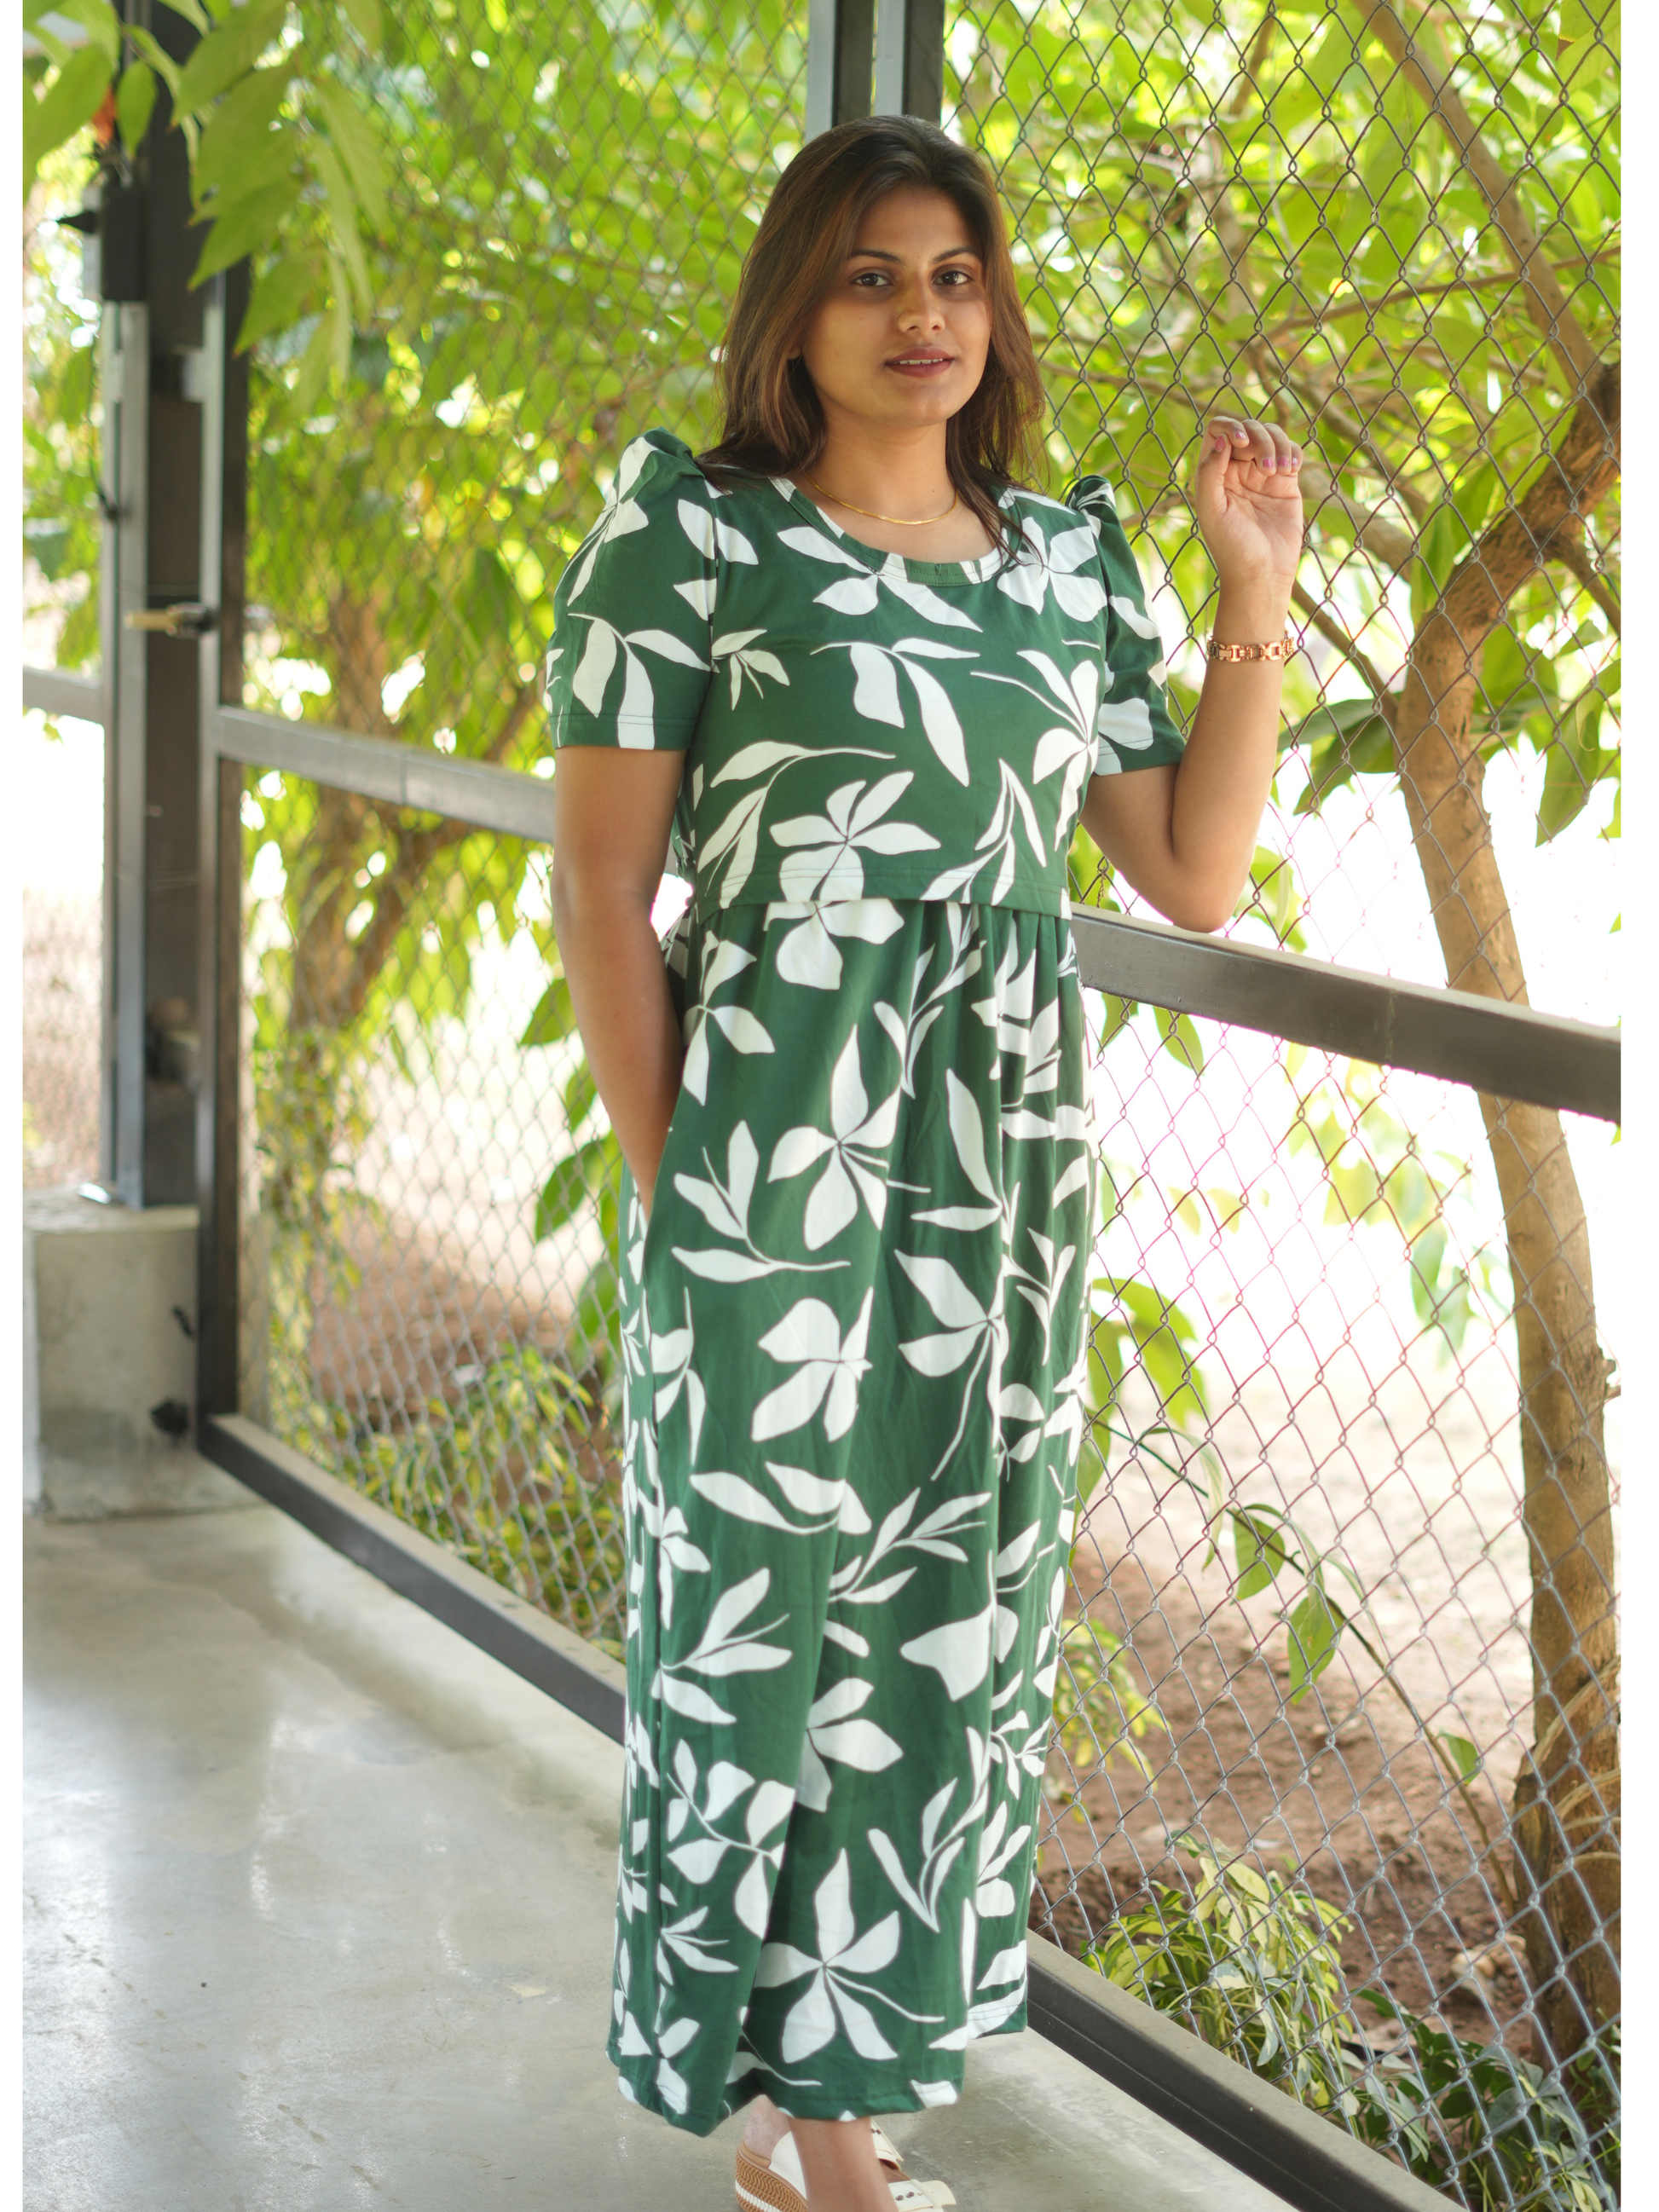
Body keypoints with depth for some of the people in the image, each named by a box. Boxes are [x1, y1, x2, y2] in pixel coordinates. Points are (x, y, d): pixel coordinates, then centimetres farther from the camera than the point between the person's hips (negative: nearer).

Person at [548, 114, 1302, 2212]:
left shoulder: (1067, 555, 10)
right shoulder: (693, 532, -4)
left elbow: (1196, 877, 9)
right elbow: (601, 885, -5)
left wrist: (1255, 598, 3)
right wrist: (675, 1182, -7)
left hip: (1007, 1175, 5)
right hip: (776, 1172, -5)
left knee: (957, 1615, 10)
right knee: (757, 1606, 3)